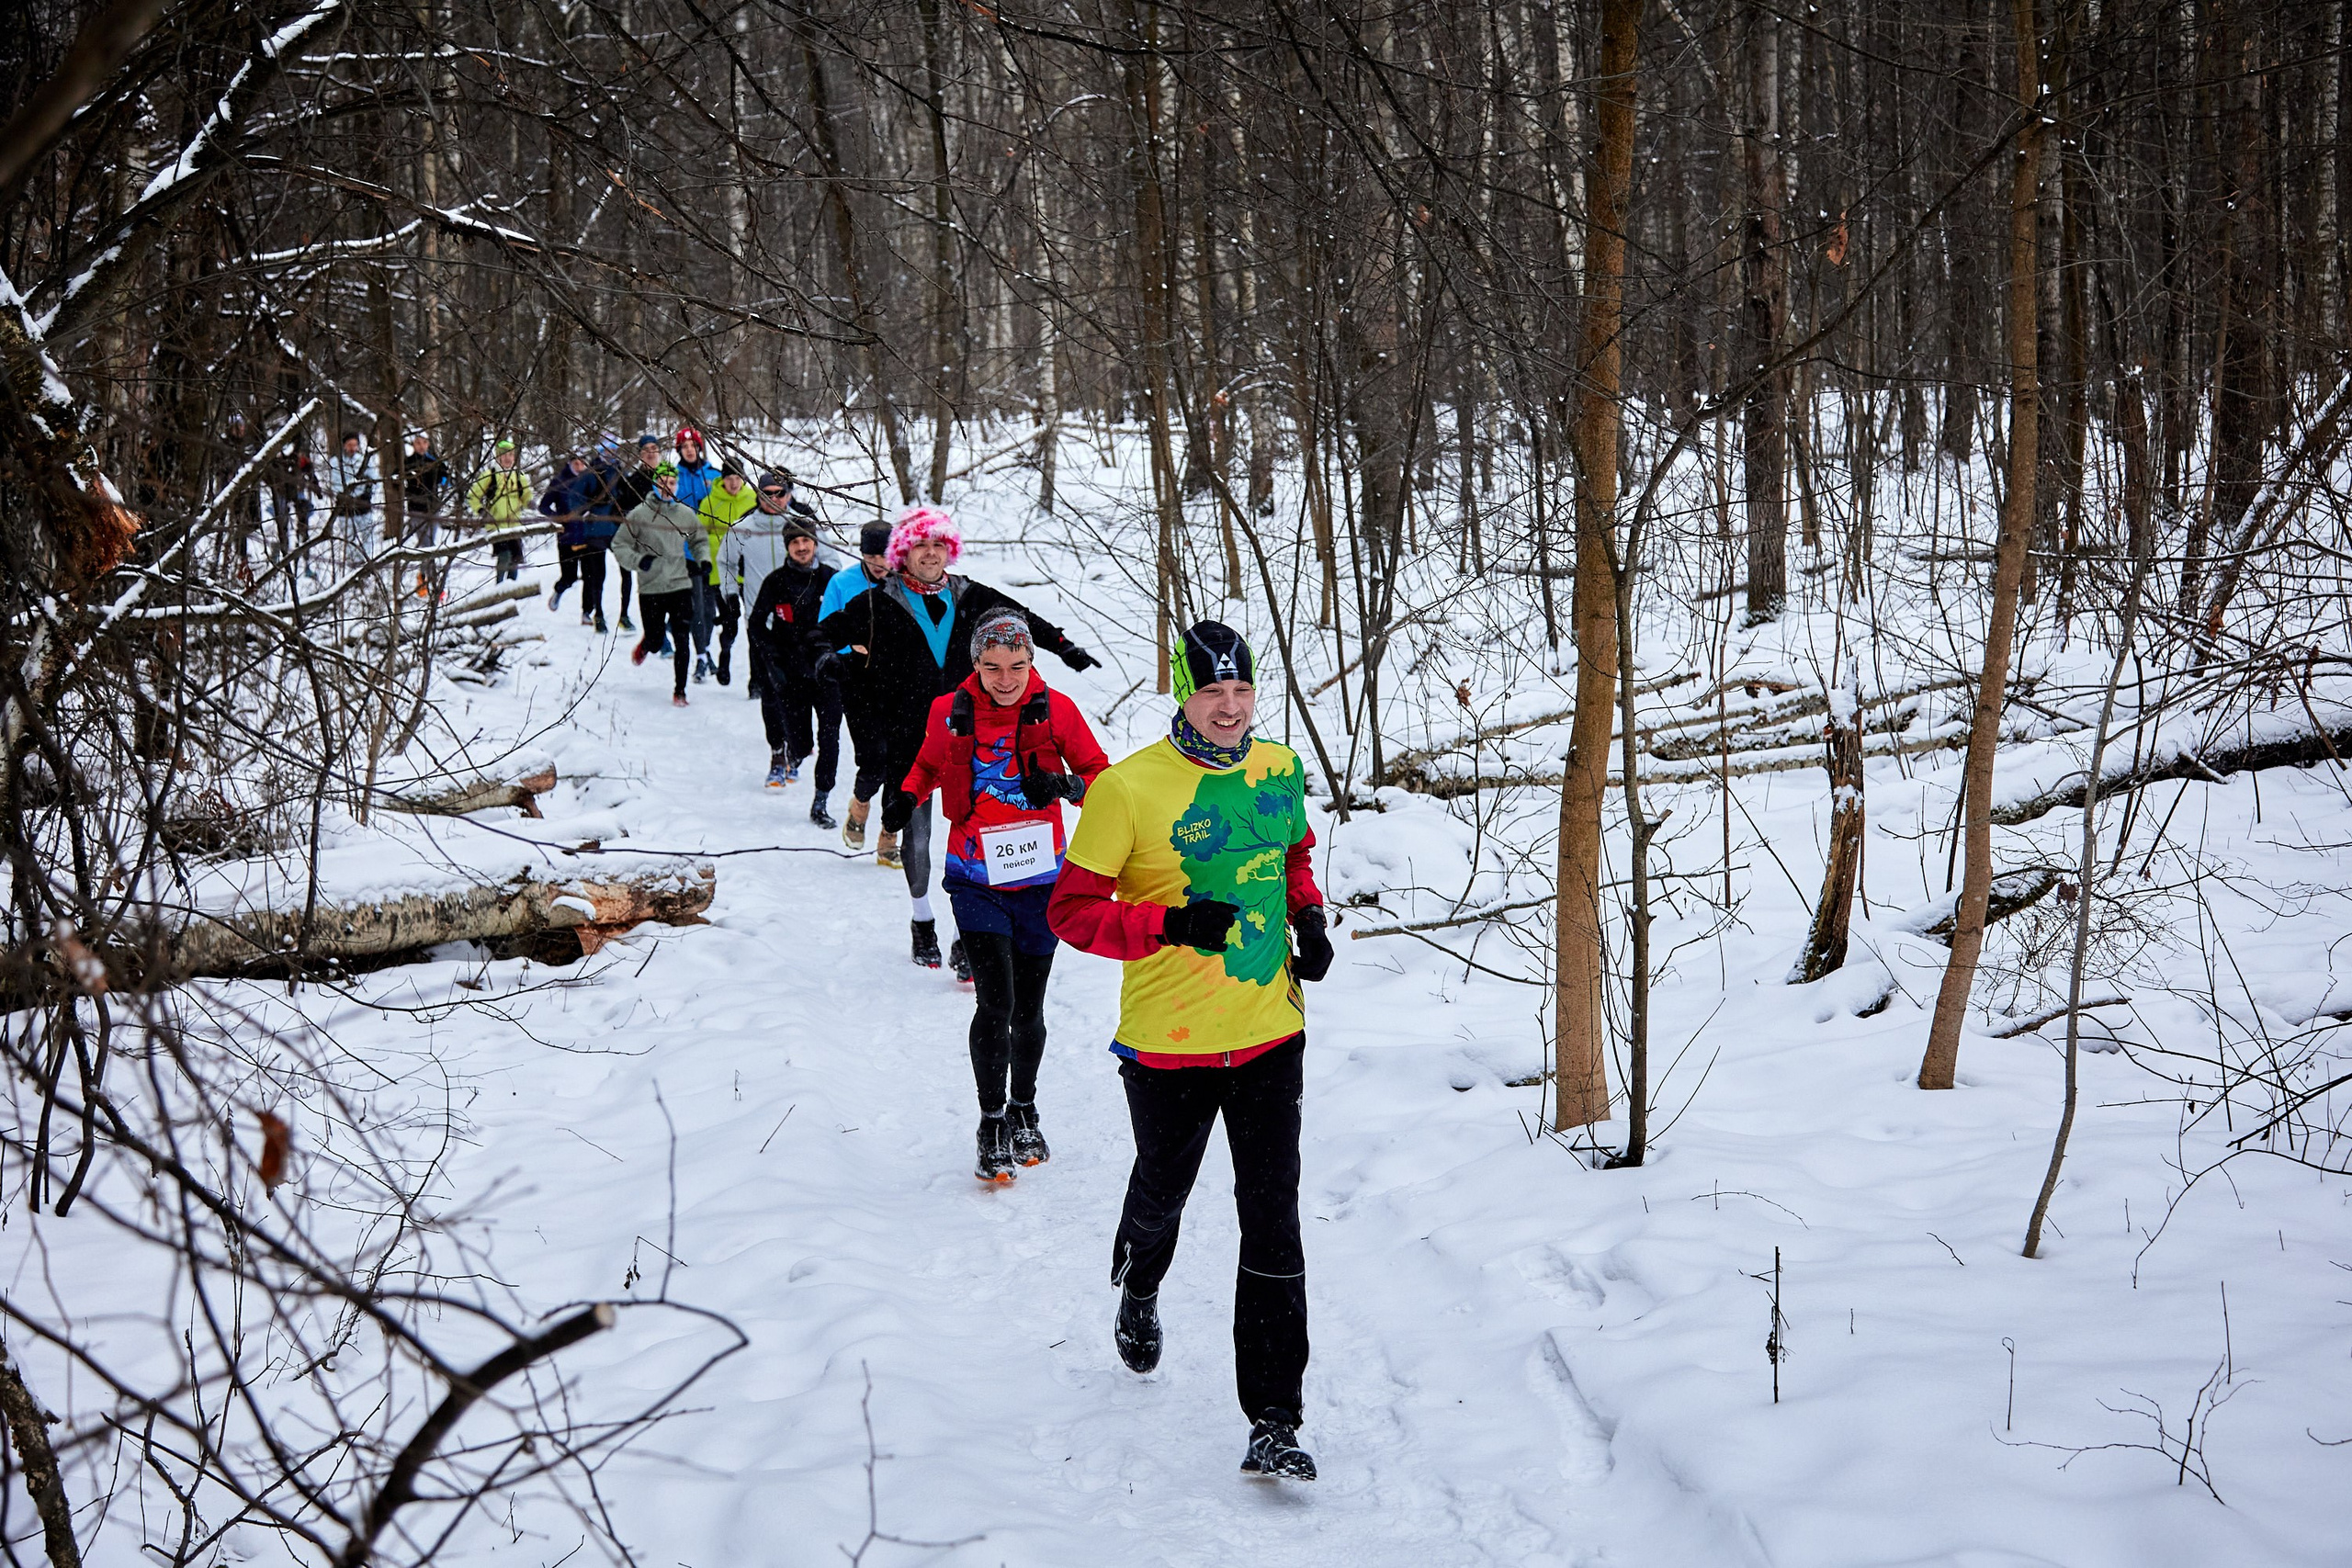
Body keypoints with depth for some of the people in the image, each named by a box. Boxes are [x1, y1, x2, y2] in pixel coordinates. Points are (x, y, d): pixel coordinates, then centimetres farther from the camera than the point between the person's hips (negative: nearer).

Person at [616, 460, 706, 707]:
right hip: (651, 588, -1)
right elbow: (619, 545, 1)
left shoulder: (686, 514, 5)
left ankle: (679, 691, 4)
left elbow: (699, 540, 22)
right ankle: (645, 645, 44)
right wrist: (639, 560, -15)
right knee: (656, 642, 6)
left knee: (682, 641, -6)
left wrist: (702, 561, 5)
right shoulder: (639, 514, -4)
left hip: (681, 585, 2)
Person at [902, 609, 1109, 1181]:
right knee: (996, 1001, -14)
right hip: (976, 881, -1)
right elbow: (929, 766, 15)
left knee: (1029, 1009, 11)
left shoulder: (1055, 710, -6)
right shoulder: (950, 712, -4)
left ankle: (1024, 1112, 34)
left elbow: (1100, 774, 2)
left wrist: (1067, 785, -19)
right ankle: (992, 1125, 0)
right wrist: (906, 798, -5)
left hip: (1039, 877, 1)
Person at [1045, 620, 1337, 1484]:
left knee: (1272, 1218, -6)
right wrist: (1170, 924, -26)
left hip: (1270, 1033, 2)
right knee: (1161, 1193, 21)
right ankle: (1138, 1292, 57)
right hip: (1168, 1042, -2)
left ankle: (1274, 1419, -2)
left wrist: (1308, 917, 3)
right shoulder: (1128, 789, -14)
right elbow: (1072, 910, -12)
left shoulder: (1277, 771, 2)